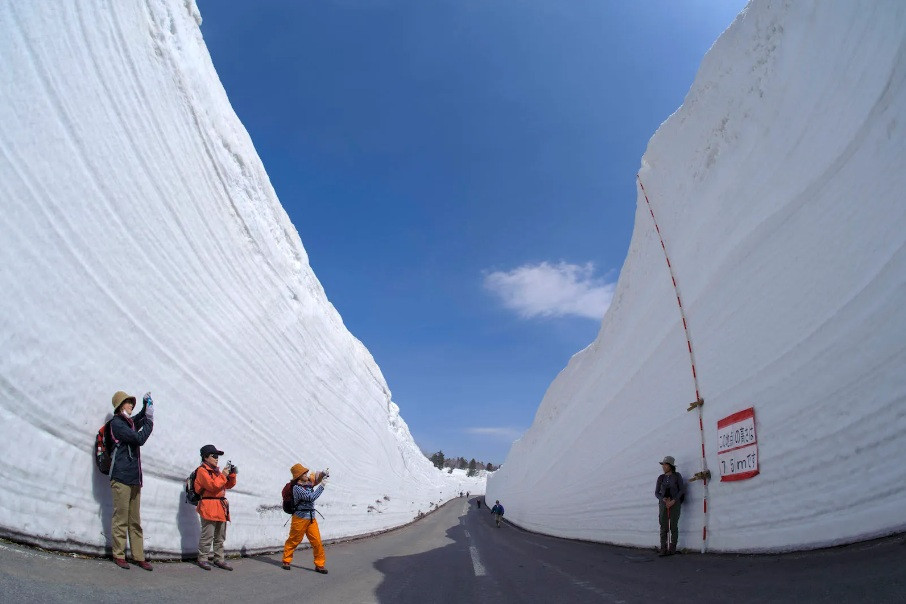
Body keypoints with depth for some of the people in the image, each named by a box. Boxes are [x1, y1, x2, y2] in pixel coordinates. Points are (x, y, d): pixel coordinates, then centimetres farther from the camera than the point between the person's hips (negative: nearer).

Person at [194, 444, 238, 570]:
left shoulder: (216, 470, 18)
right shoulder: (202, 471, -7)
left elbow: (229, 485, 20)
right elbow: (212, 485, -20)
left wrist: (232, 474, 5)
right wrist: (223, 475, -15)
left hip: (221, 507, 8)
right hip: (209, 507, -8)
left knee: (220, 537, 11)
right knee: (207, 536, -4)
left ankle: (219, 559, 18)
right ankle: (202, 559, 9)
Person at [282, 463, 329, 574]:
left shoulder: (308, 482, 5)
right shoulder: (297, 488, -17)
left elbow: (316, 477, 20)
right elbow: (311, 497, -26)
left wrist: (324, 473, -3)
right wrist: (322, 486, -23)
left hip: (311, 519, 6)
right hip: (300, 518, -6)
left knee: (317, 542, 2)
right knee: (293, 541, 9)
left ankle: (319, 564, 9)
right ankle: (286, 561, 29)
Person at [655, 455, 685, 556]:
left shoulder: (677, 476, 1)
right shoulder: (661, 478, 8)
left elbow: (682, 490, -1)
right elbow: (656, 493, 8)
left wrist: (674, 500, -13)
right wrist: (664, 499, -11)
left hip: (675, 503, -2)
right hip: (663, 504, 2)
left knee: (673, 526, -3)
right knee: (663, 526, -3)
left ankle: (672, 548, 4)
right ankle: (663, 549, -3)